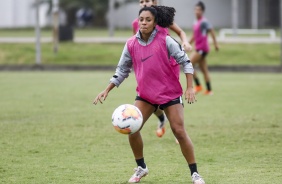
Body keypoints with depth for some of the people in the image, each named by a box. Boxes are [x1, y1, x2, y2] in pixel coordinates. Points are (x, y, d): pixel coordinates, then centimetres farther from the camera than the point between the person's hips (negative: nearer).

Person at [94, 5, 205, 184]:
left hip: (170, 93, -3)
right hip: (145, 94, 3)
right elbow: (122, 70, 8)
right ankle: (141, 168, 14)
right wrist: (107, 90, 3)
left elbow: (185, 61, -9)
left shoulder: (165, 40, -14)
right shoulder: (131, 44, -4)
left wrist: (190, 87, -15)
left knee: (179, 131, -7)